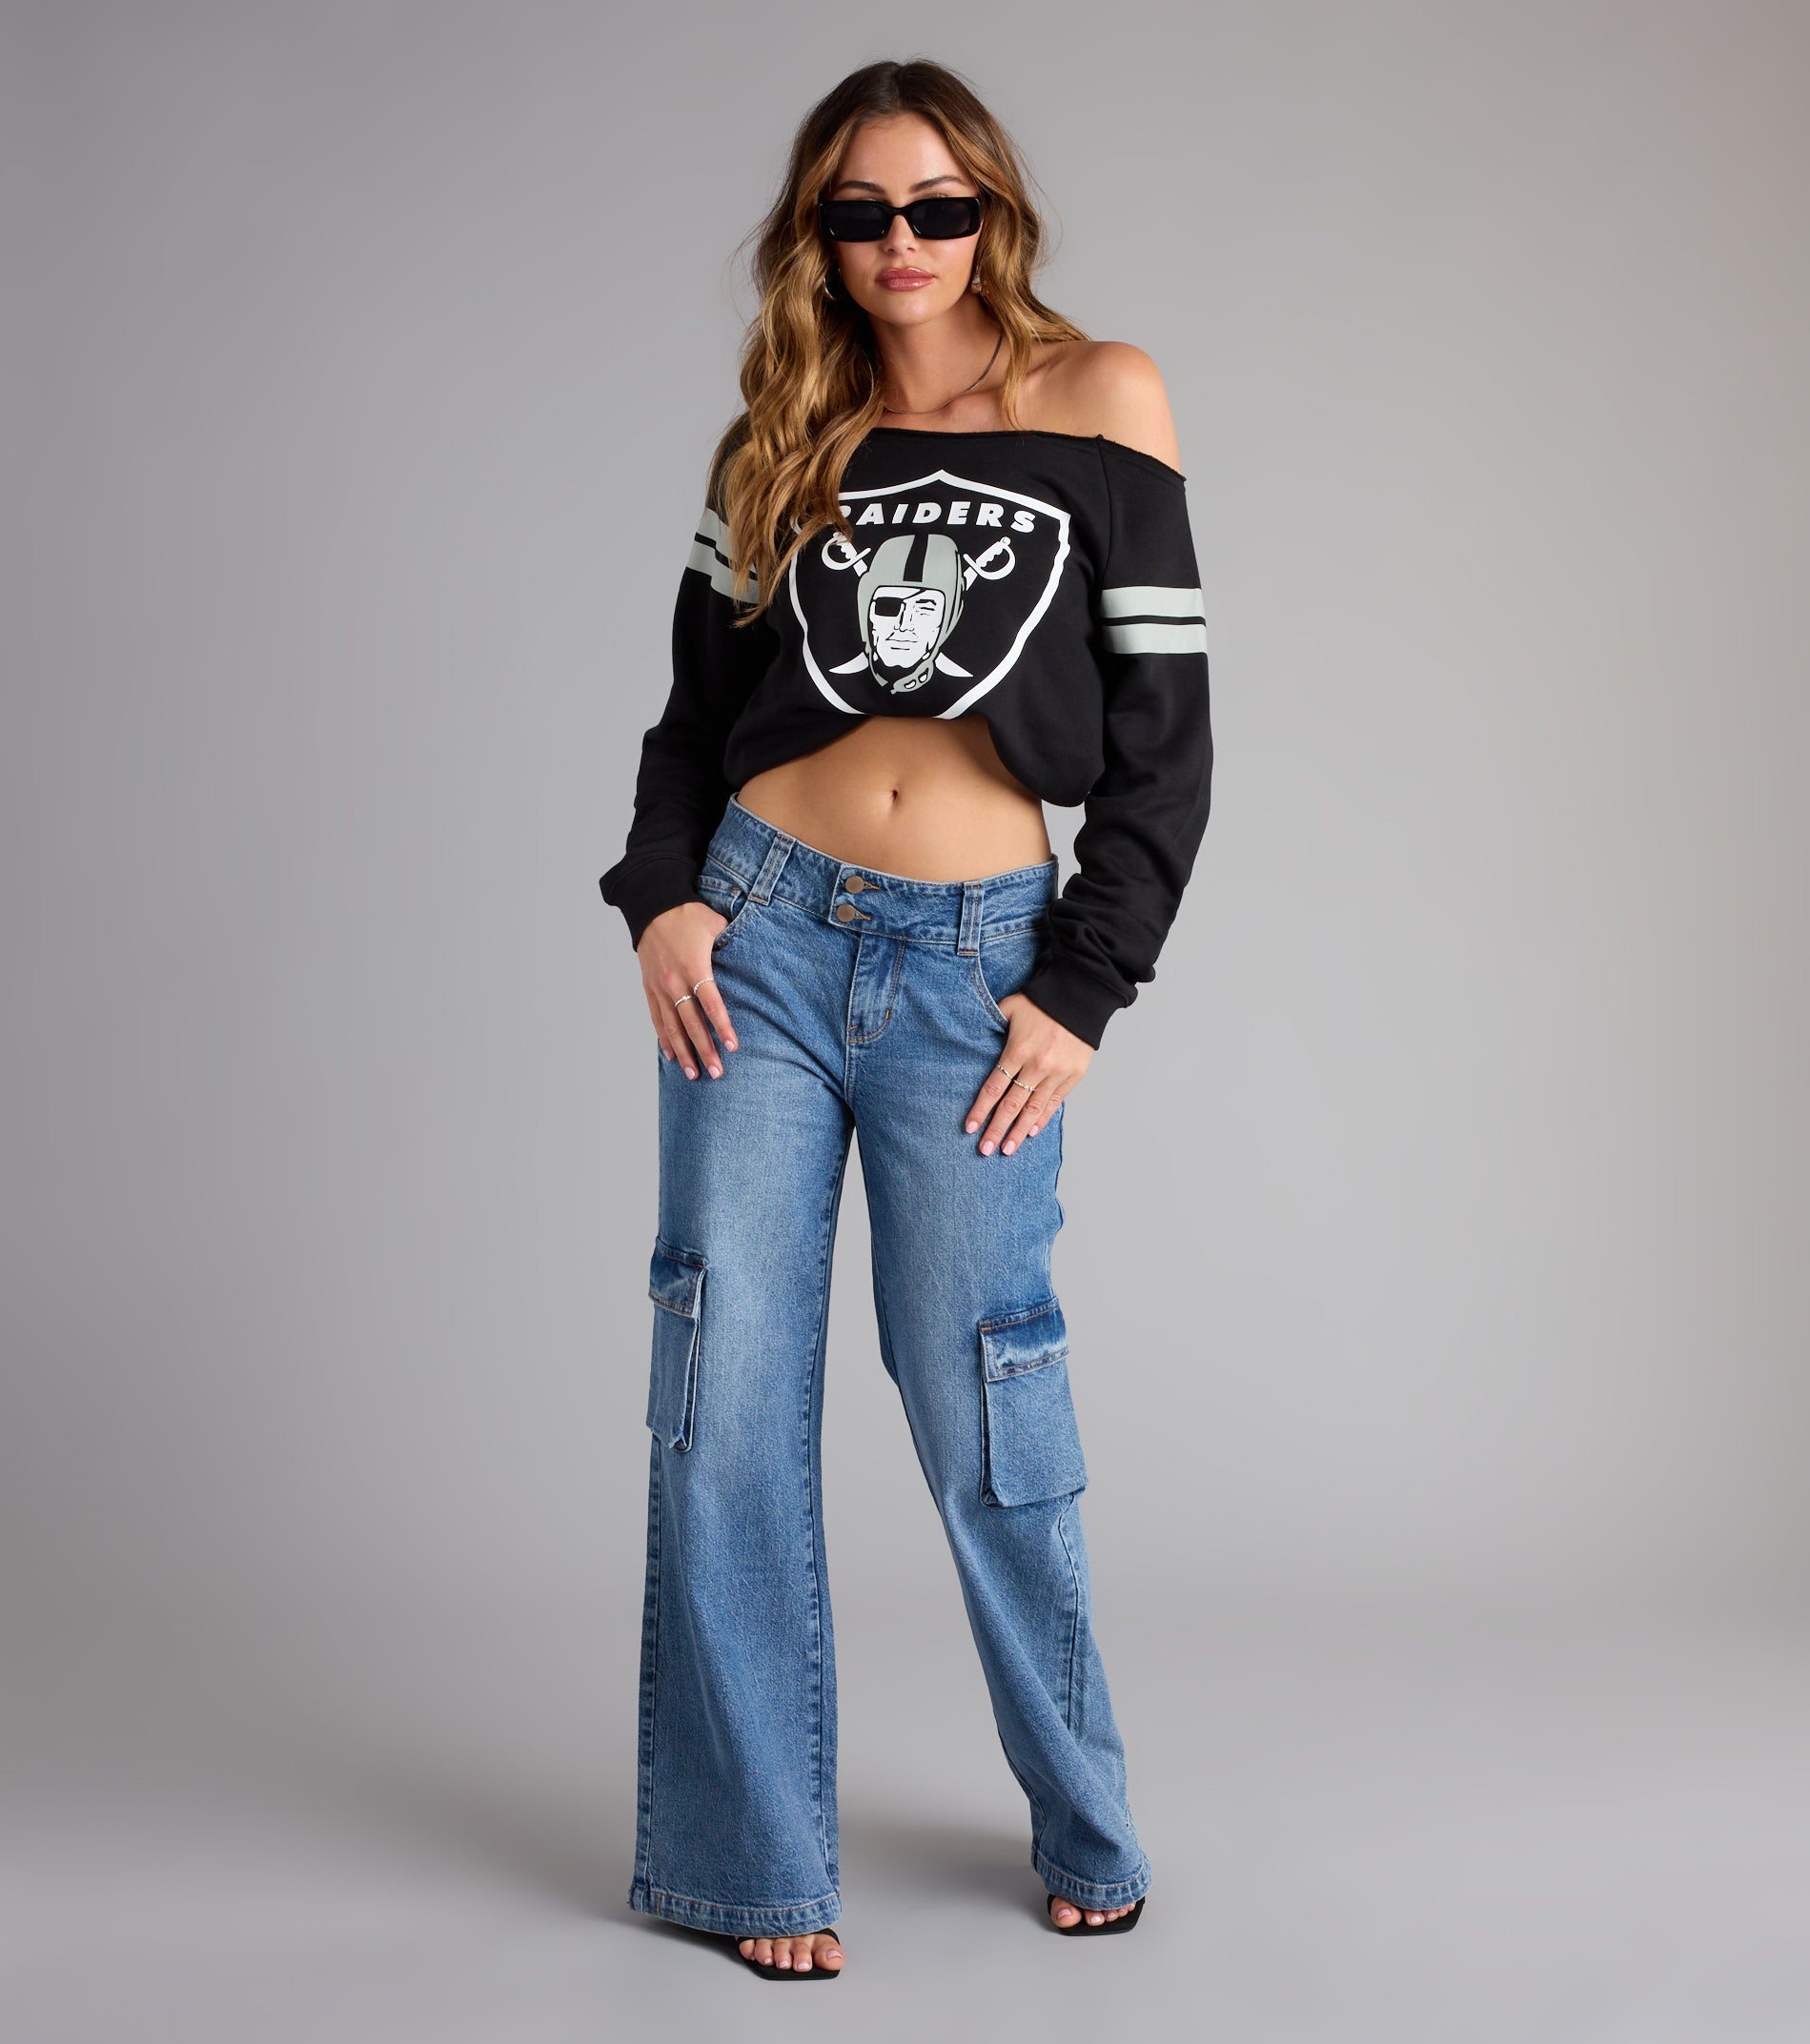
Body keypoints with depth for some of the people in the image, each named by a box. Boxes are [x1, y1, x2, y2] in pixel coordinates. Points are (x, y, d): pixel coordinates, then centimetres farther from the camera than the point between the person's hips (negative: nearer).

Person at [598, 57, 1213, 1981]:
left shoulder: (1099, 400, 3)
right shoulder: (781, 437, 11)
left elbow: (1164, 734, 0)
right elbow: (695, 701, 15)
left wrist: (1082, 989, -4)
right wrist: (659, 894, -2)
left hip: (977, 963, -2)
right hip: (762, 935, 3)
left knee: (980, 1403, 0)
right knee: (729, 1398, 0)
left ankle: (1085, 1828, 22)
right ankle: (755, 1858, 13)